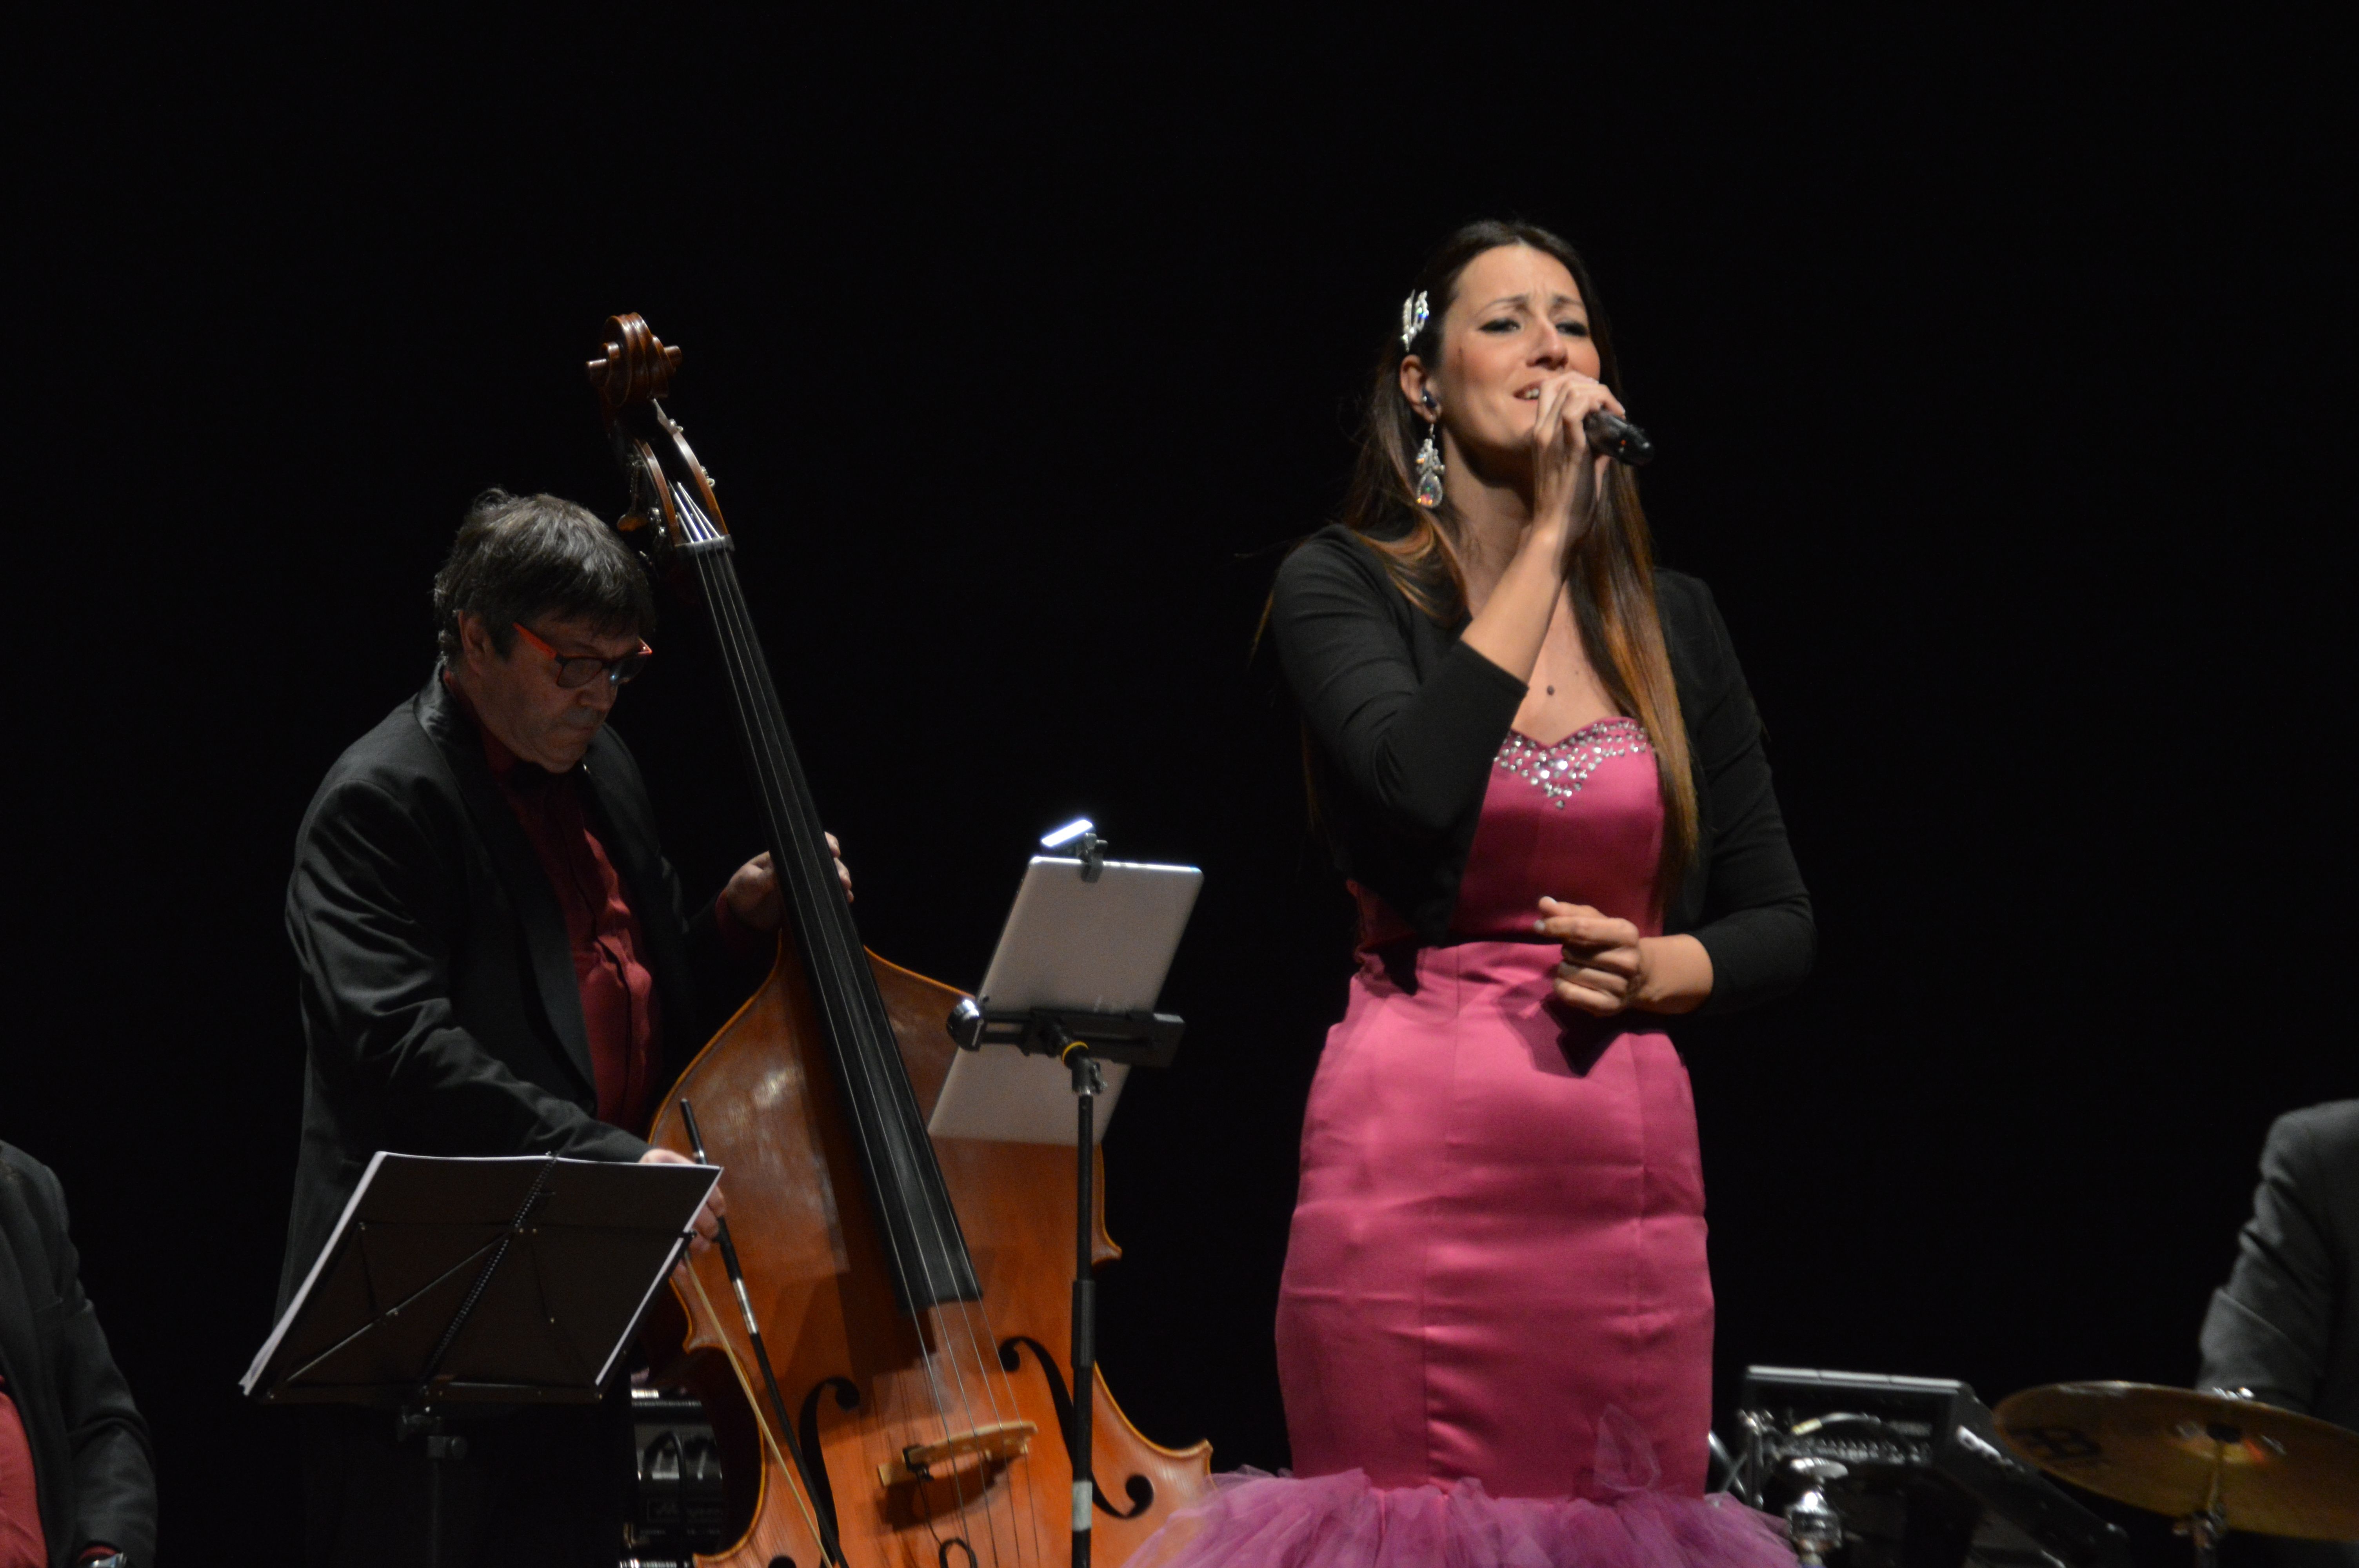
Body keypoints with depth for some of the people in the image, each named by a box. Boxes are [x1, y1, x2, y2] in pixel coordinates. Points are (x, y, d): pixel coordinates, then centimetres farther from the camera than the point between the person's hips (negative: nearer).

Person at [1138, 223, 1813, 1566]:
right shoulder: (1346, 587, 1)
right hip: (1419, 1163, -3)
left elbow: (1781, 925, 16)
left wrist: (1663, 967, -5)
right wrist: (1546, 538, -13)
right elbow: (1420, 787, -19)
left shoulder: (1671, 624, 12)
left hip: (1628, 1176, 3)